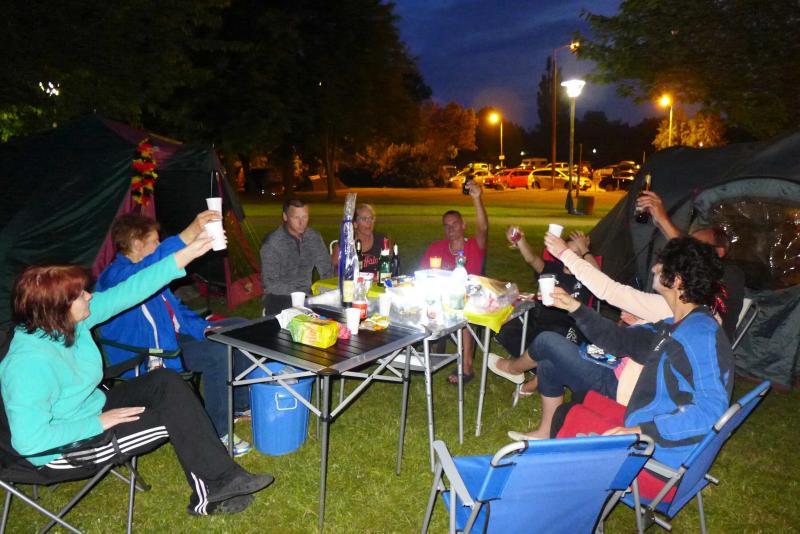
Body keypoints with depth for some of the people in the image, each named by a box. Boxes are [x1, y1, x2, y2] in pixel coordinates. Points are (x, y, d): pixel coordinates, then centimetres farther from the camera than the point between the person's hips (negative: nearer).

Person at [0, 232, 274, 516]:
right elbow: (29, 440, -34)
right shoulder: (29, 362, -33)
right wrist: (100, 423, -26)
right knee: (172, 416, -15)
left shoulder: (70, 321, -11)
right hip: (64, 448, -8)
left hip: (92, 410, 9)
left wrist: (188, 253, -17)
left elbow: (128, 291, -13)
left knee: (165, 380, -6)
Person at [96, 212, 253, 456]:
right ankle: (217, 434, -15)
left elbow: (175, 307, 17)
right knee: (217, 353, -30)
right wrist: (190, 233, -57)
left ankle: (241, 404, 16)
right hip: (147, 358, -10)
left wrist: (204, 327, 0)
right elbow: (148, 268, -45)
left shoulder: (147, 272, 11)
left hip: (173, 336, 10)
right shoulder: (114, 276, -21)